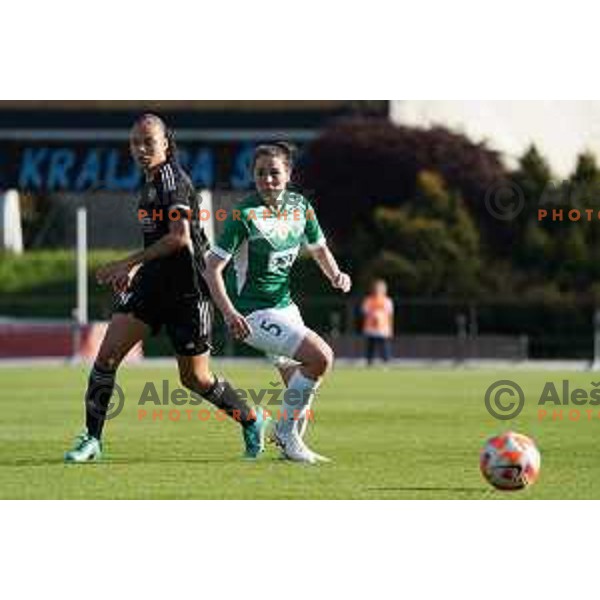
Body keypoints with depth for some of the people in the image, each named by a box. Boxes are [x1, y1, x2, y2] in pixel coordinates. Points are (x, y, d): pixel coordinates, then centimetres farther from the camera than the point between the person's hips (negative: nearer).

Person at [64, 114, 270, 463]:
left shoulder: (173, 178, -13)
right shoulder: (151, 182, 14)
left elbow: (179, 237, -23)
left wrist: (130, 263, -20)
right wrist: (135, 270, 21)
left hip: (186, 291, -8)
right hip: (153, 284, 8)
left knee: (195, 378, 4)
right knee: (107, 355, -7)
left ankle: (252, 420, 27)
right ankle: (92, 440, -2)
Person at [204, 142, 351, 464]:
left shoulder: (300, 207, 2)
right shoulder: (244, 215, -17)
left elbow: (319, 249, 19)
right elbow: (212, 267, -16)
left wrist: (336, 275, -2)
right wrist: (229, 313, -29)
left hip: (285, 307, 7)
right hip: (253, 313, -7)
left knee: (300, 386, 10)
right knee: (321, 356, -21)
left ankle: (292, 443, 30)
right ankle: (285, 431, -8)